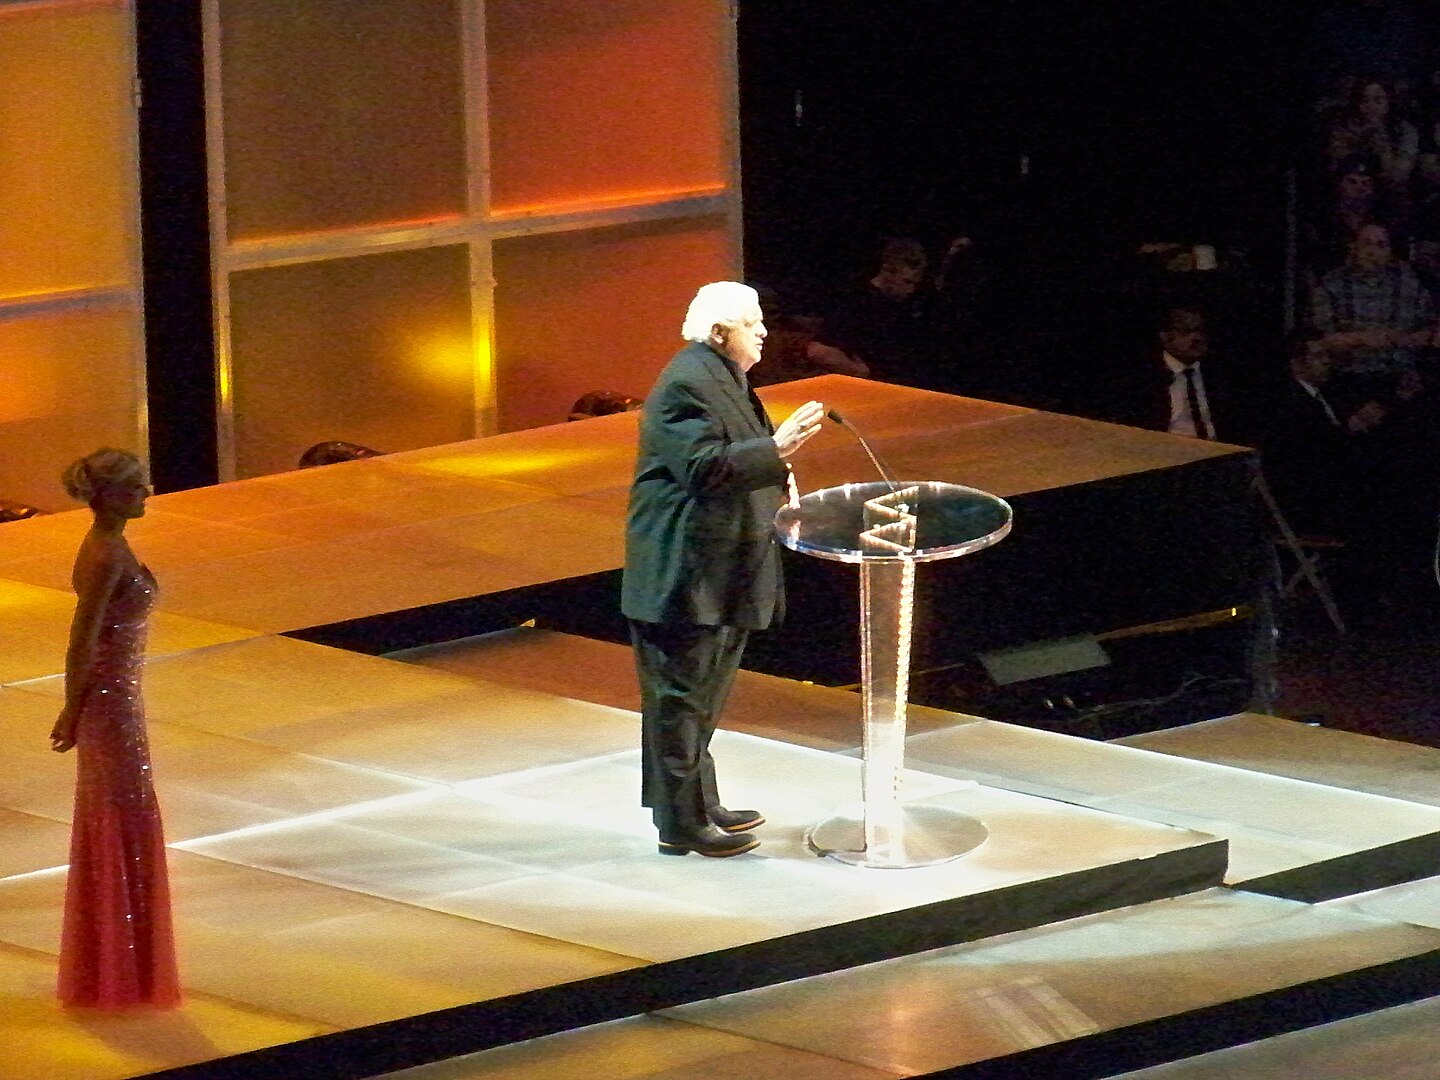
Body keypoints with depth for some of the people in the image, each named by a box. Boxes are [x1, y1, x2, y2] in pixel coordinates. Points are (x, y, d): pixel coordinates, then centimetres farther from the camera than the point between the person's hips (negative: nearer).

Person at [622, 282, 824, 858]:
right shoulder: (688, 385, -19)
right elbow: (705, 466, -29)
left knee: (703, 696, 19)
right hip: (686, 574, -11)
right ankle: (681, 824, 0)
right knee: (682, 696, -4)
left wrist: (777, 476, 15)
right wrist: (775, 451, -34)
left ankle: (701, 804, 28)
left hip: (720, 569, 11)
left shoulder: (722, 378, 14)